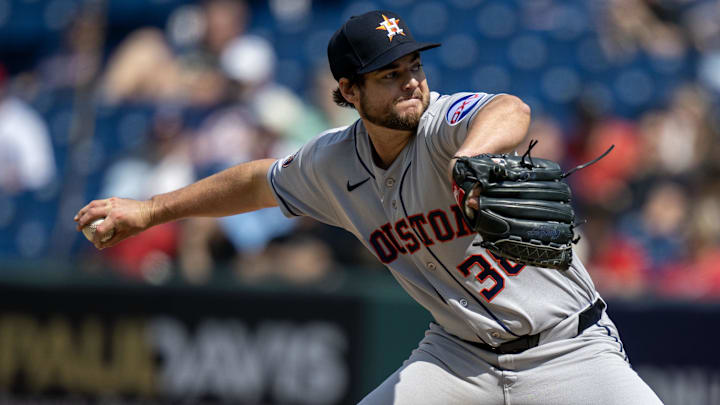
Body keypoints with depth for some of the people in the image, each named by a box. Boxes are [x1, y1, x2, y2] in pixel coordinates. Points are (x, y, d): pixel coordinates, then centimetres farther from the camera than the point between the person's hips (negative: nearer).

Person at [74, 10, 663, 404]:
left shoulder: (445, 121, -20)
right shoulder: (333, 163, -1)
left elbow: (511, 112, -45)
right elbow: (262, 181, 20)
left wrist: (467, 159, -68)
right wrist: (149, 210, 23)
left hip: (567, 346, -5)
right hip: (459, 356, 5)